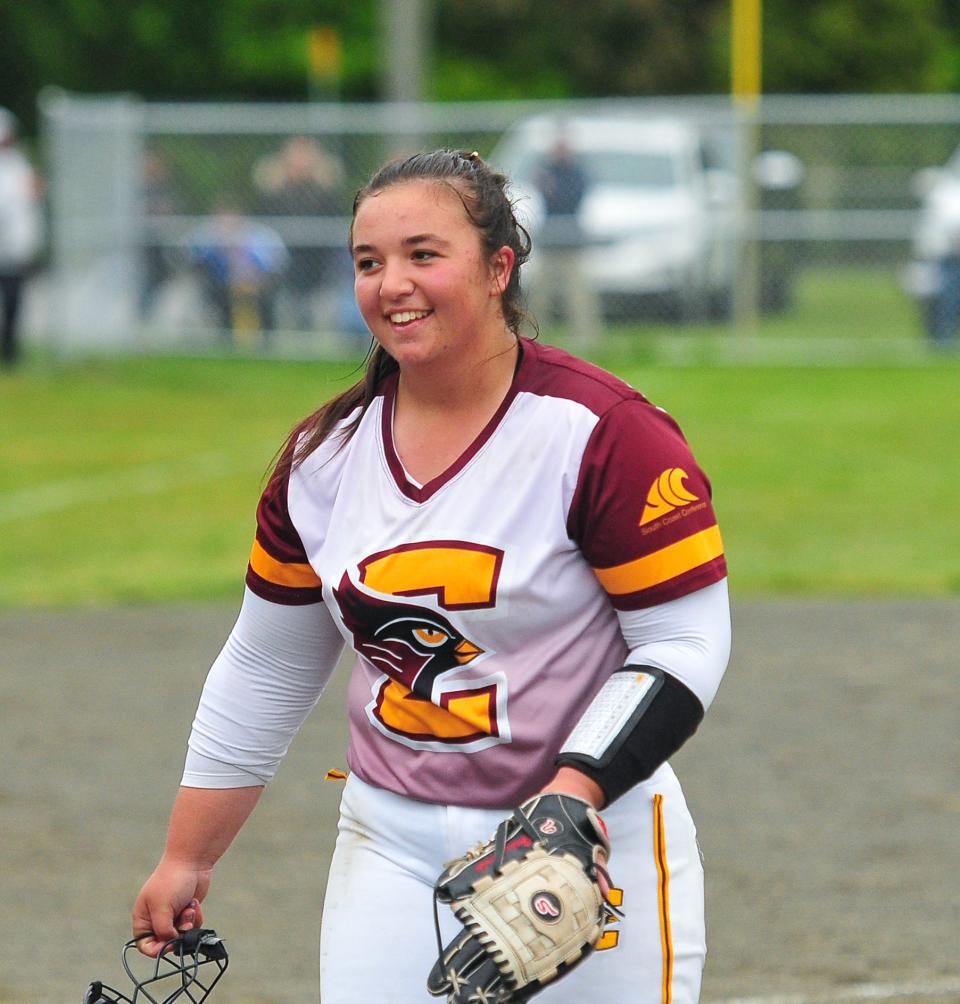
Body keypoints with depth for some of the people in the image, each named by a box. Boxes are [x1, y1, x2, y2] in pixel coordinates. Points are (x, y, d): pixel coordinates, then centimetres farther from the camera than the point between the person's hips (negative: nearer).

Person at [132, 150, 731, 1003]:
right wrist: (186, 860, 17)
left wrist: (572, 792, -23)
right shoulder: (327, 455, 5)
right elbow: (264, 675, 15)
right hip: (393, 848, 4)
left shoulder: (603, 434, -11)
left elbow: (687, 644, -11)